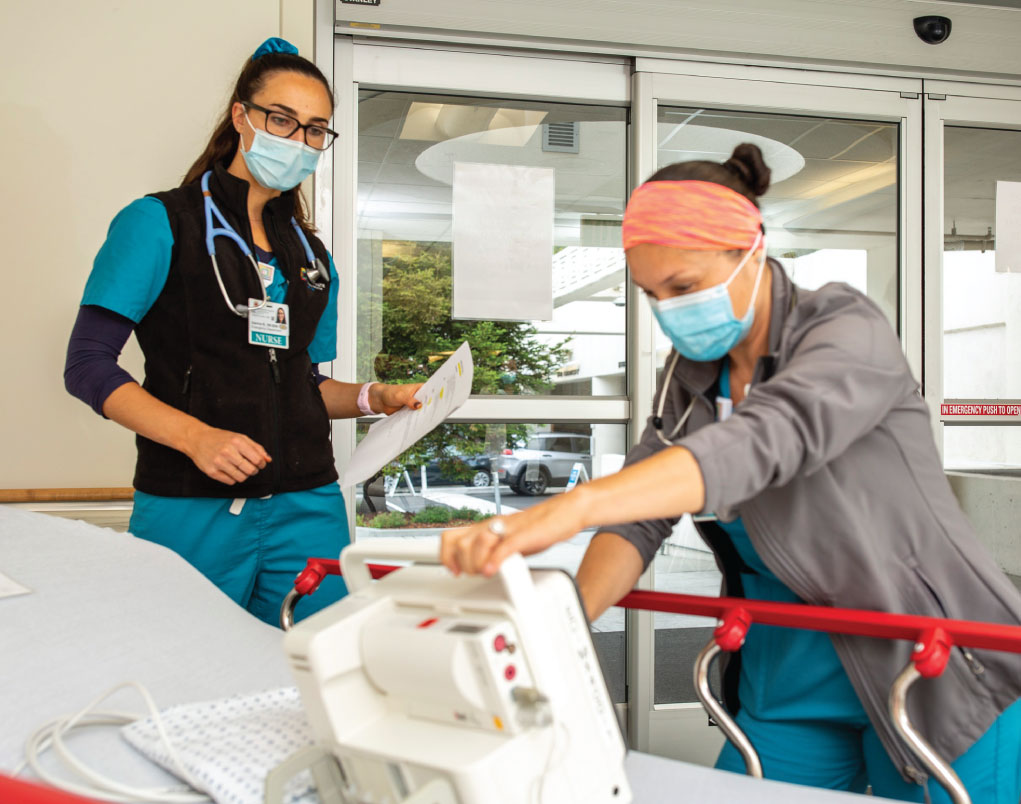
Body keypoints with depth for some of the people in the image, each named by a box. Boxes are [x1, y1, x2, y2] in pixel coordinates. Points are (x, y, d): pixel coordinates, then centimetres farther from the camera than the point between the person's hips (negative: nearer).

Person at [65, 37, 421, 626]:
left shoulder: (312, 256, 16)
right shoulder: (159, 223, -1)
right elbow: (87, 365, -6)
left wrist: (372, 398, 1)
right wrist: (196, 435, -18)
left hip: (307, 509, 5)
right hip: (190, 511, -4)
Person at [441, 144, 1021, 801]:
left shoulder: (847, 328, -18)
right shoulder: (690, 376, 2)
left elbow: (767, 440, -38)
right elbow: (640, 516, -7)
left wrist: (569, 509, -51)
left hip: (938, 675, -5)